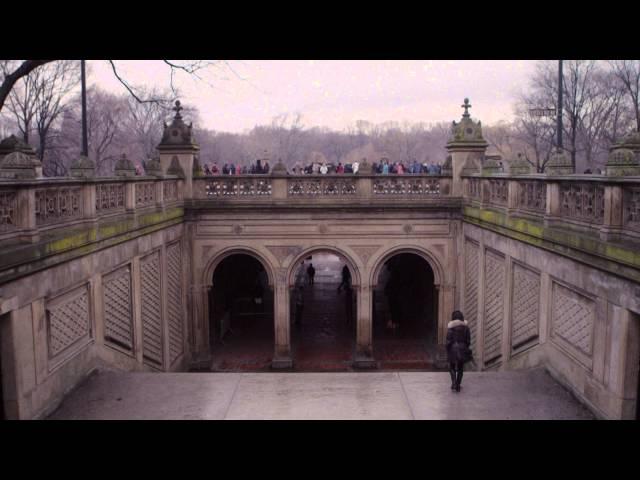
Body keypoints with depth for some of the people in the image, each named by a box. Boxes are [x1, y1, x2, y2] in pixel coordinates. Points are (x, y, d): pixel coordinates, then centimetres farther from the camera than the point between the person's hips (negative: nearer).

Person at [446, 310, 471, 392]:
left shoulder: (451, 326, -10)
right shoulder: (465, 326, -1)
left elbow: (448, 339, -11)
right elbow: (468, 339, 2)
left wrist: (447, 349, -2)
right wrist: (466, 348, 14)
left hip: (453, 349, -2)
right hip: (463, 348, 2)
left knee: (452, 367, 14)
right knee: (460, 368, 13)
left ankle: (454, 382, -4)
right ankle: (458, 386, 15)